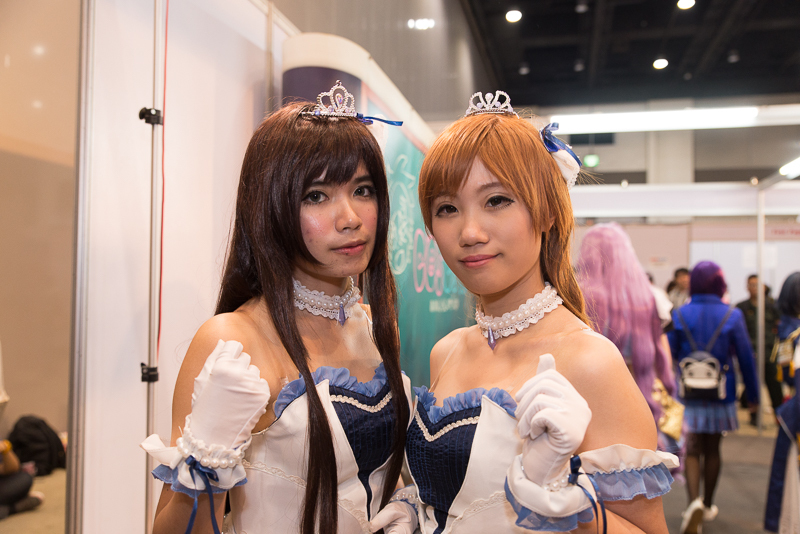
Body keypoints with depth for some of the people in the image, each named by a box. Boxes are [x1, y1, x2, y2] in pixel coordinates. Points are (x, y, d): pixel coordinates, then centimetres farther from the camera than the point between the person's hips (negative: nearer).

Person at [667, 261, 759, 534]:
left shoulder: (679, 315, -5)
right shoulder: (732, 316, -6)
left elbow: (668, 356, -4)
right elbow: (746, 359, -3)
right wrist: (753, 395, 8)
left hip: (688, 397, -1)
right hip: (720, 397, 1)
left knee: (692, 451, 6)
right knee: (712, 450, 17)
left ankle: (694, 503, -16)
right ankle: (707, 506, 30)